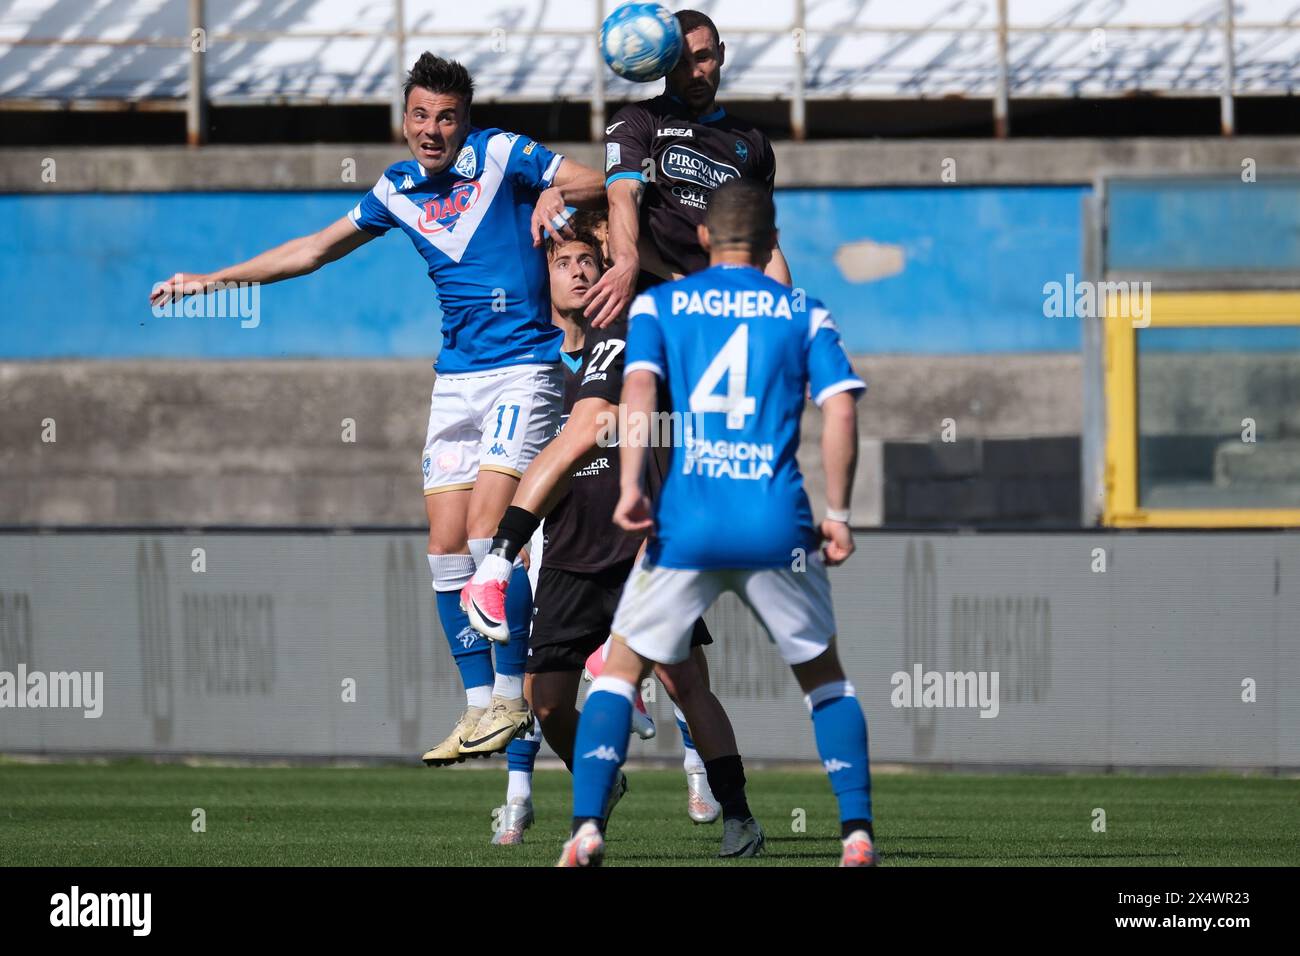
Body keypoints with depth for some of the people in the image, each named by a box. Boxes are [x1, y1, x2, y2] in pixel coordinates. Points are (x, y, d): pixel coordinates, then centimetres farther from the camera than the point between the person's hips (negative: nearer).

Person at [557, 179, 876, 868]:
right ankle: (857, 833, 6)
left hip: (685, 524, 0)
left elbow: (638, 385, -7)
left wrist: (630, 487, -14)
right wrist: (836, 514, 3)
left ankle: (587, 829, -4)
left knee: (621, 668, 12)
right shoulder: (804, 313, 11)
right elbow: (841, 406, -1)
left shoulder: (658, 304, 10)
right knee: (823, 676, 17)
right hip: (778, 525, 0)